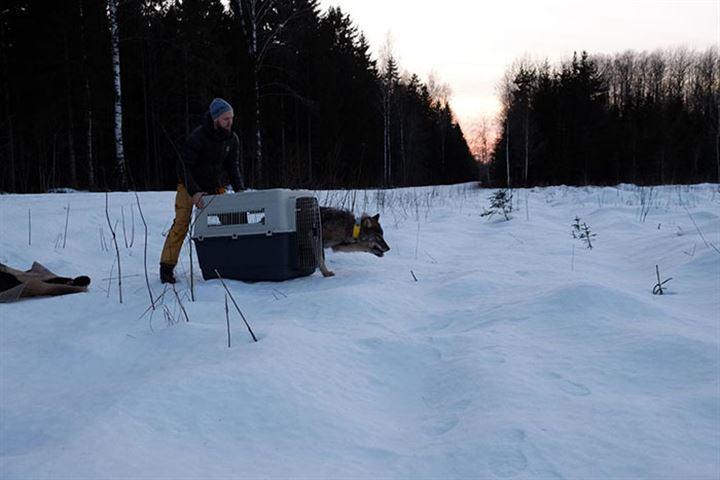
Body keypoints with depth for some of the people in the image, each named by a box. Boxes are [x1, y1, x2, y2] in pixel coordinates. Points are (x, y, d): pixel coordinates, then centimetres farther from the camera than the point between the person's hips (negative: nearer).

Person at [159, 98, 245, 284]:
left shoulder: (232, 139, -6)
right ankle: (167, 267, -7)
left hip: (216, 186, 5)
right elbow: (183, 167, -25)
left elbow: (234, 167, 0)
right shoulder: (197, 137, -24)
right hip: (189, 186, -5)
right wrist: (194, 192, -36)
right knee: (181, 224, -12)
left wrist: (240, 189, -17)